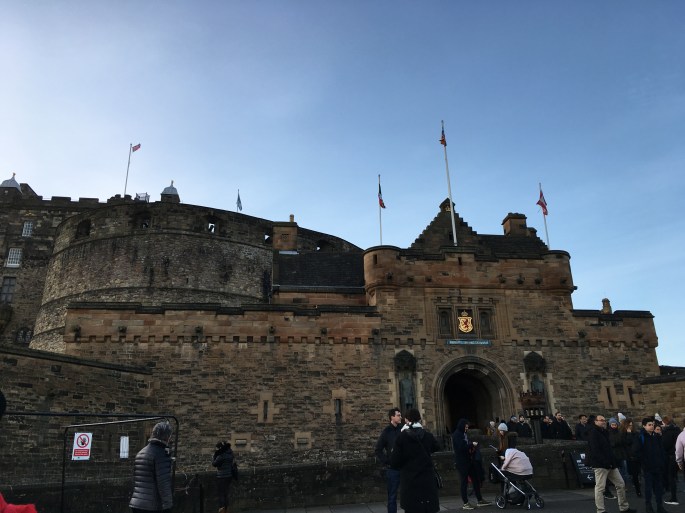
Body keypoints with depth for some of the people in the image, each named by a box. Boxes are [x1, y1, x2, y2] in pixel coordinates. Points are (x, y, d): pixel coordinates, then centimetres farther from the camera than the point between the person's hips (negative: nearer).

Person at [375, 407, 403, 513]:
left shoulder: (403, 429, 2)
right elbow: (378, 450, -2)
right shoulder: (387, 431, -5)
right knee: (392, 496, 7)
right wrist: (386, 463, -7)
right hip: (393, 468, -2)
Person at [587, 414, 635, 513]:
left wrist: (613, 461, 8)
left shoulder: (604, 432, 18)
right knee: (600, 487, -6)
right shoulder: (593, 433, -10)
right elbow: (595, 451, -18)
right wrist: (606, 462, -22)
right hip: (600, 464, -9)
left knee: (621, 484, 11)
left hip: (610, 464, 9)